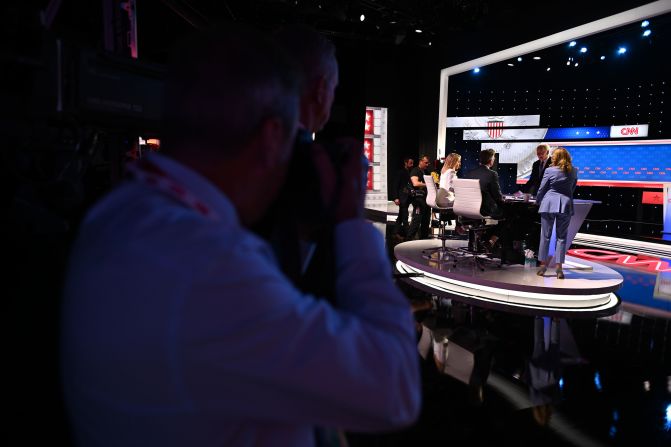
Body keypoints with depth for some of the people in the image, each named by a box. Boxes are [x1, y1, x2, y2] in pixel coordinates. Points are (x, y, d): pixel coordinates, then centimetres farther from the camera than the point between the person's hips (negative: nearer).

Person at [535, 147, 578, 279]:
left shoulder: (549, 170, -5)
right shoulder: (573, 171, 4)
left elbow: (542, 189, 0)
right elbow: (573, 188, 15)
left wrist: (538, 201, 17)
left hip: (548, 204, -2)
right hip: (565, 205, 2)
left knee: (545, 235, 6)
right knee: (561, 237, 6)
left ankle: (543, 265, 10)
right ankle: (559, 267, 3)